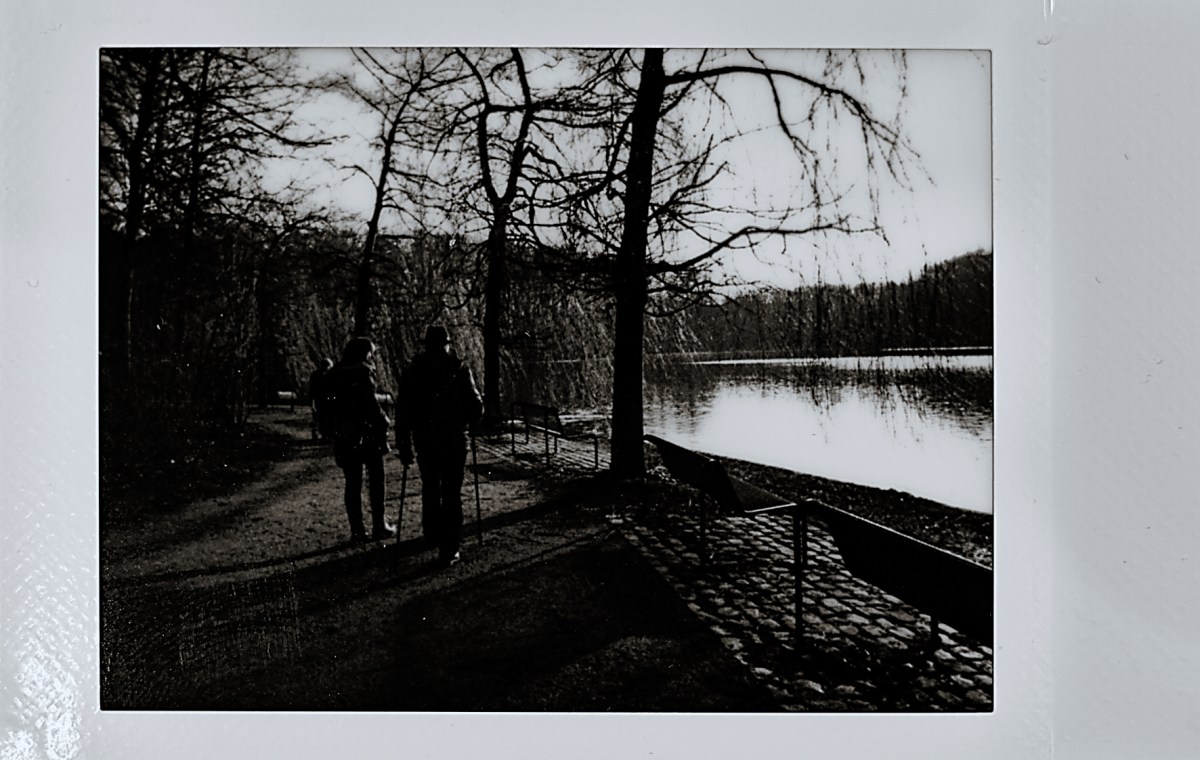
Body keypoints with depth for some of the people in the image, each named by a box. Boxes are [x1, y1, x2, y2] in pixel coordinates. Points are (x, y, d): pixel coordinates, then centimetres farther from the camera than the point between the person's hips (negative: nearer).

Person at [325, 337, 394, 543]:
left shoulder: (333, 374, 10)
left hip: (343, 435, 5)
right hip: (367, 432, -5)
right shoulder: (363, 371, -9)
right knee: (375, 480, 6)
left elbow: (330, 405, 10)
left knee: (352, 483, 8)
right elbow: (370, 401, -16)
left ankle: (357, 530, 9)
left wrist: (333, 428, 15)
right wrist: (383, 421, -6)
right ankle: (379, 526, 8)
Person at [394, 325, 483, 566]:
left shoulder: (412, 371, 2)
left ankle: (433, 533, 35)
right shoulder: (459, 369, -6)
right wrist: (463, 420, 13)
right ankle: (448, 550, 0)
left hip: (424, 440, 3)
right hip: (454, 440, -2)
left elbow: (402, 412, -1)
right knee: (451, 494, 2)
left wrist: (403, 446, 5)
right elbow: (476, 407, -9)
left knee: (430, 488, 23)